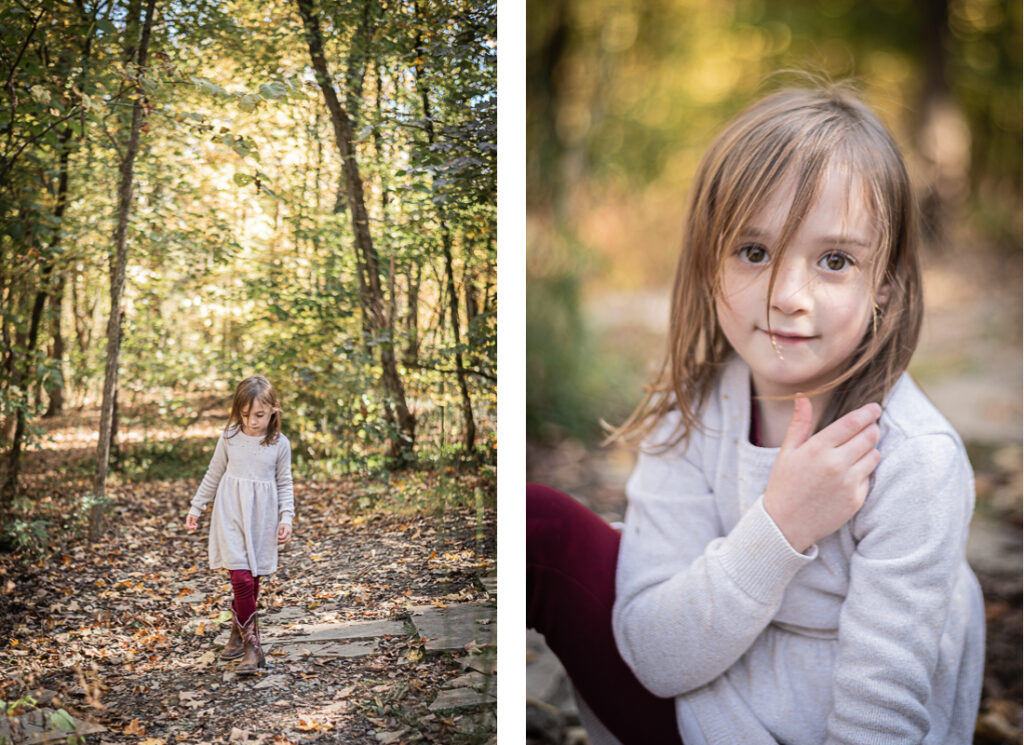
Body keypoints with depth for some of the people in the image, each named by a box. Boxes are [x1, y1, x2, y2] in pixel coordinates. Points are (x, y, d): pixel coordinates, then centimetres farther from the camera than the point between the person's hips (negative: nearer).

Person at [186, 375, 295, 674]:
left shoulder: (280, 444, 0)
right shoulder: (229, 438, 0)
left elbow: (284, 485, 7)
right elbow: (213, 476, 12)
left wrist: (286, 517, -3)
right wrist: (196, 507, 16)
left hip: (262, 520, 1)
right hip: (231, 515, -1)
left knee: (252, 580, 7)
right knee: (241, 577, -12)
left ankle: (239, 631, 29)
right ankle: (251, 645, -7)